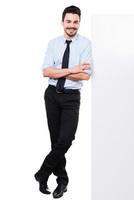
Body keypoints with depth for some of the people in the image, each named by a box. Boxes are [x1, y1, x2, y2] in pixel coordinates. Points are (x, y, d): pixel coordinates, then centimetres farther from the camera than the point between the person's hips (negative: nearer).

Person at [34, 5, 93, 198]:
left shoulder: (85, 43, -5)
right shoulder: (53, 43, 3)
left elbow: (86, 75, -15)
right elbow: (46, 71, -8)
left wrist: (58, 72, -12)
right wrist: (71, 70, -17)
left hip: (71, 97, -3)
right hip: (52, 94, 3)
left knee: (65, 140, -10)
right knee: (55, 140, 10)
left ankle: (43, 173, 11)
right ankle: (62, 180, 24)